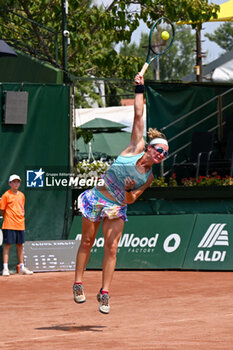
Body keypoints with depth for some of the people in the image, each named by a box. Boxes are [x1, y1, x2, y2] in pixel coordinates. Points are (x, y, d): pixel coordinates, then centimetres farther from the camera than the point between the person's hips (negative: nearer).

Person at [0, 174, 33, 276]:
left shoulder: (21, 195, 13)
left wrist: (21, 218, 12)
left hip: (20, 225, 6)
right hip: (9, 225, -6)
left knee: (20, 245, 11)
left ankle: (22, 267, 17)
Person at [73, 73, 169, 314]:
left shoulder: (148, 177, -3)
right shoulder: (136, 147, -8)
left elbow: (130, 199, -3)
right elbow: (138, 114, -8)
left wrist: (129, 190, -24)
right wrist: (140, 90, -9)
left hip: (117, 208, 2)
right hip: (96, 198, -2)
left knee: (111, 248, -6)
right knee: (87, 241, 4)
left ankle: (104, 292, -1)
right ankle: (78, 283, 14)